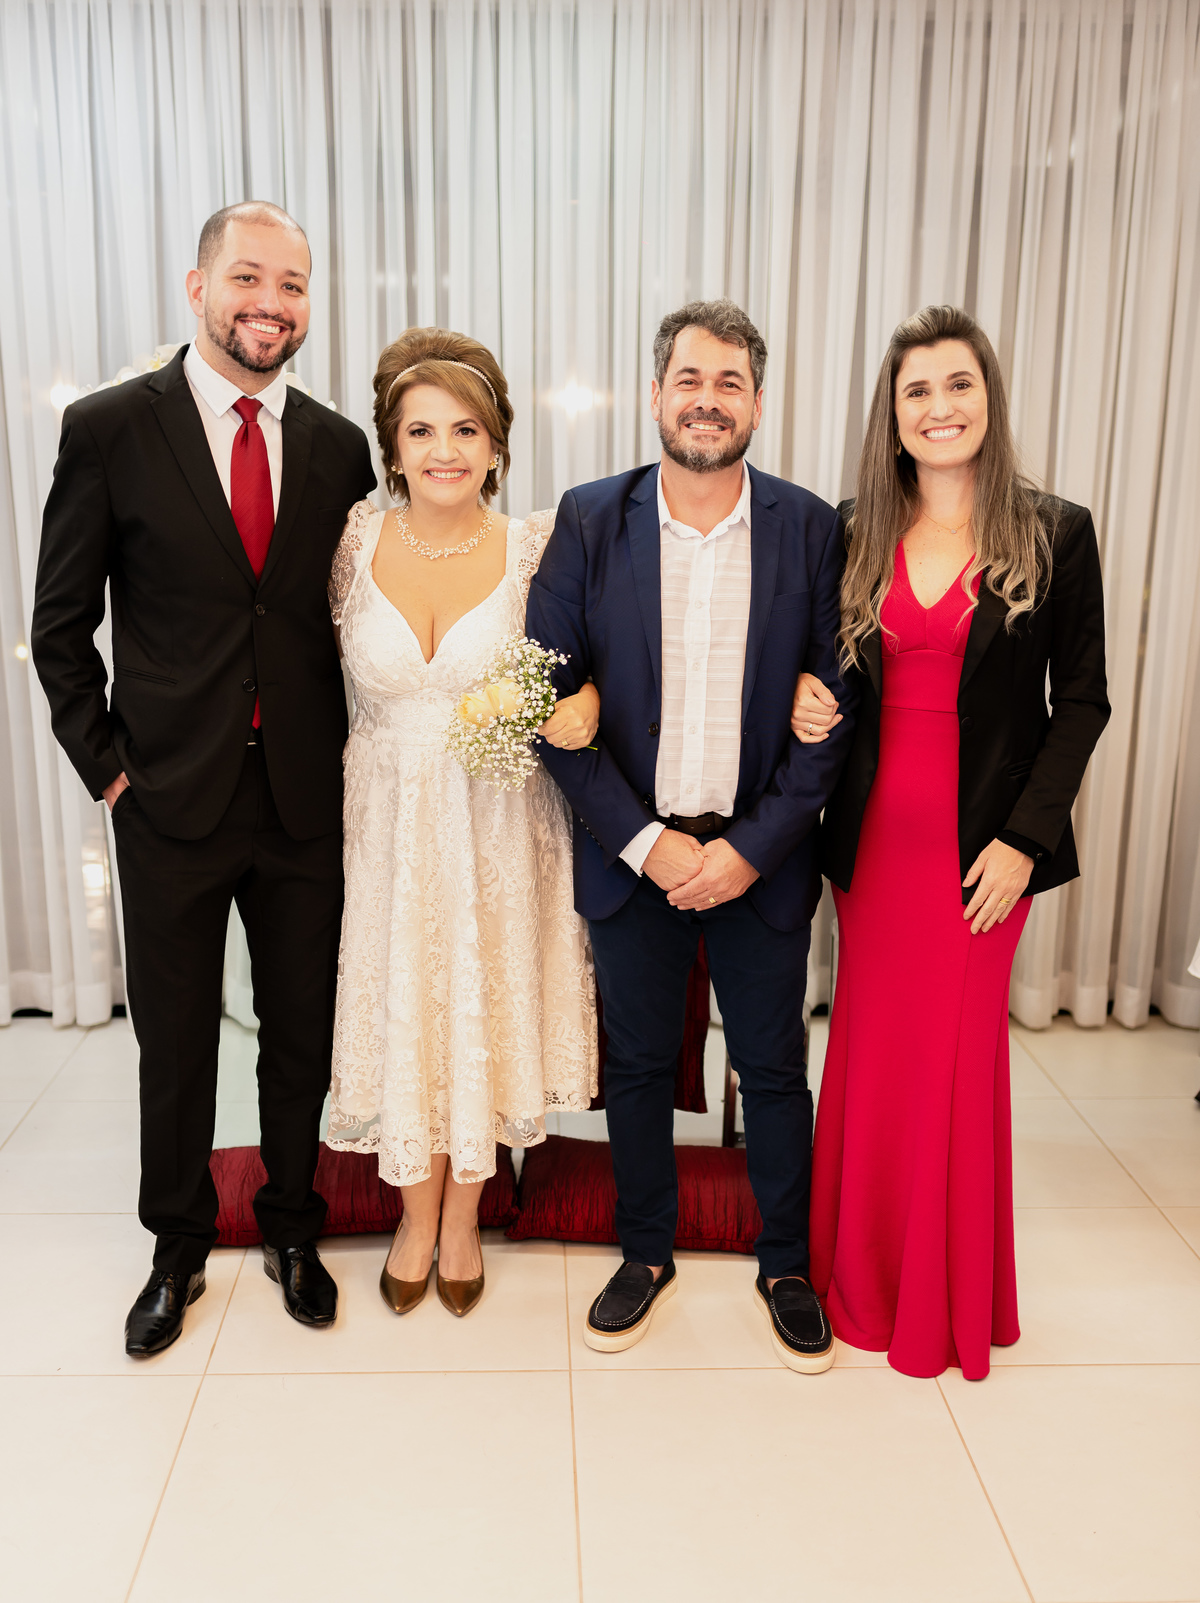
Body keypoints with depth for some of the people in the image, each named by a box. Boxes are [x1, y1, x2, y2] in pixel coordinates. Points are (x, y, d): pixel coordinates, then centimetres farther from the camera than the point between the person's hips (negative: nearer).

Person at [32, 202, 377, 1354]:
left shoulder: (338, 447, 4)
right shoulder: (109, 429, -4)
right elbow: (61, 624, 0)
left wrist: (348, 757, 3)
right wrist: (106, 763, -3)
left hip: (306, 801, 2)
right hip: (170, 798, -2)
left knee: (301, 1031, 14)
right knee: (173, 1039, 13)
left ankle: (291, 1228, 37)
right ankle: (178, 1249, 35)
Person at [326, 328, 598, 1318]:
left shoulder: (534, 549, -7)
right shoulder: (355, 546, -4)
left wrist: (585, 699, -17)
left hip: (497, 827, -1)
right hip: (389, 821, 1)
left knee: (484, 1010, 11)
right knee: (399, 1010, 11)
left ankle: (464, 1218, 35)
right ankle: (417, 1217, 36)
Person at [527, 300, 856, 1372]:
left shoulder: (811, 530, -4)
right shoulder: (589, 523, -4)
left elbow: (833, 710, -4)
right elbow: (554, 698, -6)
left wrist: (749, 850, -12)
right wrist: (645, 842, -12)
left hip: (761, 858, 0)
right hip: (633, 852, 1)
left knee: (776, 1070, 13)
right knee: (637, 1065, 14)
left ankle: (787, 1267, 35)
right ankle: (646, 1254, 36)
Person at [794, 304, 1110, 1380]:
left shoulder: (1055, 535, -2)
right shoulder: (853, 535, 5)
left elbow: (1081, 703, -2)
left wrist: (1024, 838, -10)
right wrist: (805, 702, -9)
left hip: (983, 843, -2)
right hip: (873, 834, 3)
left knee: (959, 1057, 6)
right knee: (872, 1053, 10)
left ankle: (950, 1297, 29)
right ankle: (866, 1278, 31)